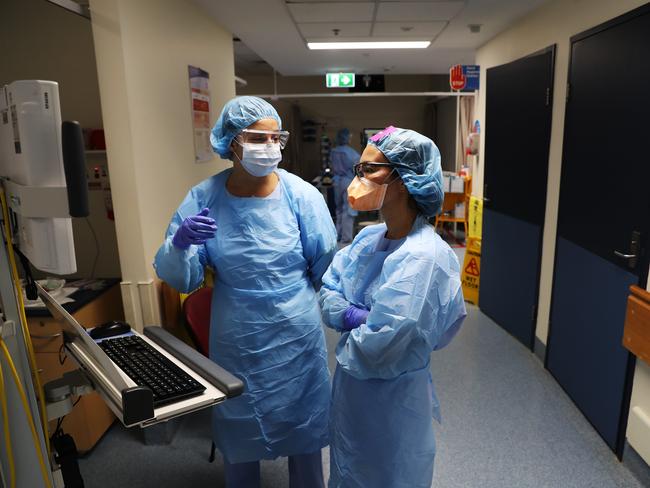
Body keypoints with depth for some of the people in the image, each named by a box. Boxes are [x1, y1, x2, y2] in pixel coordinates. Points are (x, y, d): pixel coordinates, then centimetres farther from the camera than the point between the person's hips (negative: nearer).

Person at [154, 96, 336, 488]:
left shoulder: (301, 194, -14)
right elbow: (180, 280, -11)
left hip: (296, 337, 0)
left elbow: (326, 266, -3)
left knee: (302, 426, 19)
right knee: (238, 429, 21)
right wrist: (179, 243, -29)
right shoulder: (203, 198, -10)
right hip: (235, 341, 1)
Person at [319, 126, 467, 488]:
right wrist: (355, 316, -17)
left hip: (392, 399, -7)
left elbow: (376, 348, -30)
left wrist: (347, 321, -11)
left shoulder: (423, 257, -28)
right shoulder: (368, 238, -2)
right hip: (351, 389, 7)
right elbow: (329, 290, 2)